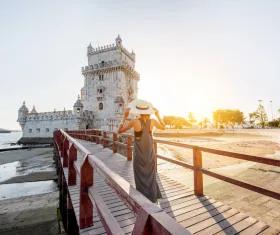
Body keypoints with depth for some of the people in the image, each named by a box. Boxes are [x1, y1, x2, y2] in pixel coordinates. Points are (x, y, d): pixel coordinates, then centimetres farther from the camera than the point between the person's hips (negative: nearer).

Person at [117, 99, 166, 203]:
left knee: (141, 178, 13)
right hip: (150, 154, 4)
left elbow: (120, 131, -6)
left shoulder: (135, 122, -17)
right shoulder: (153, 121, -7)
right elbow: (163, 127, 13)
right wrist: (157, 114, 10)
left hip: (139, 154, -3)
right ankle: (152, 199, 32)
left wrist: (125, 116, -8)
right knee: (151, 177, 20)